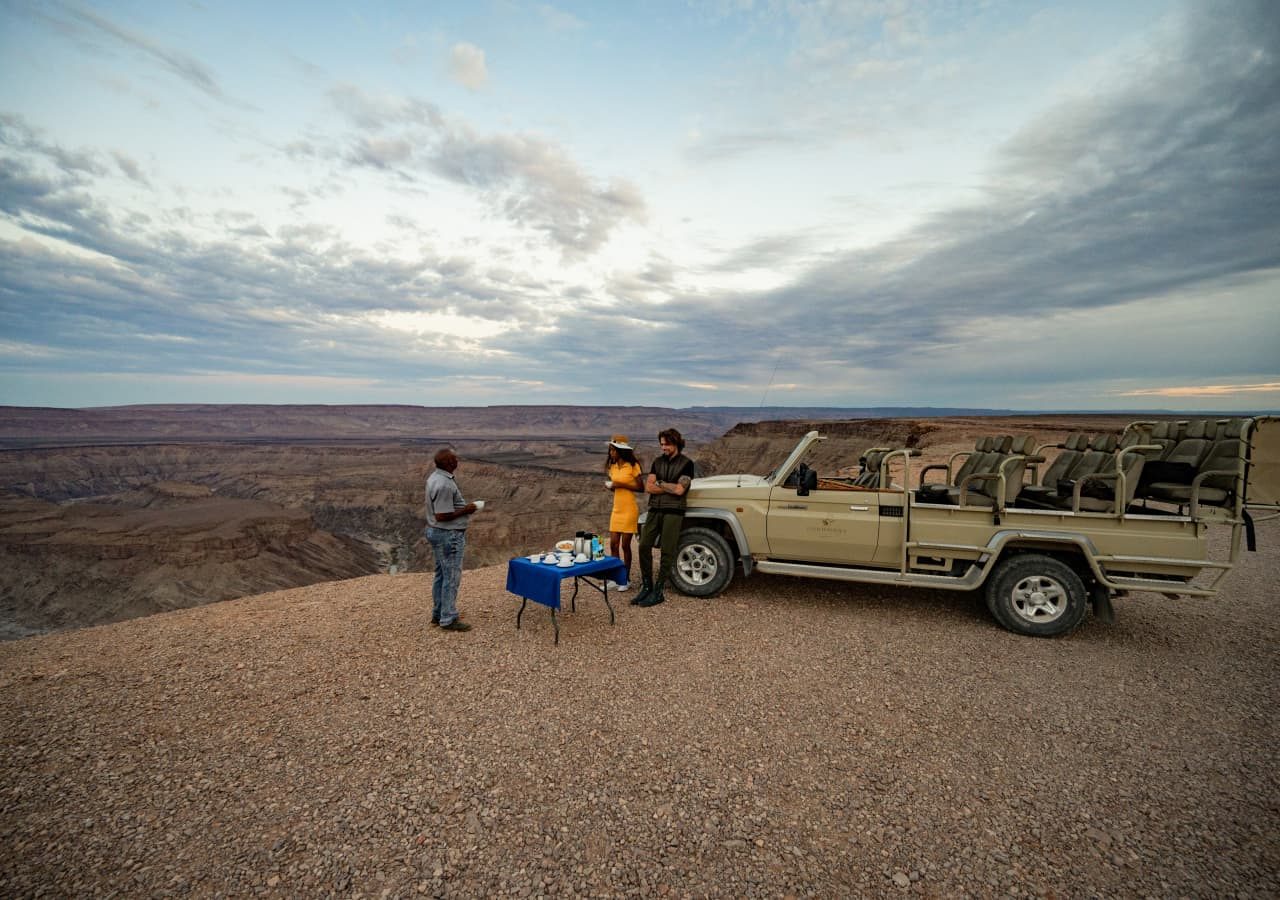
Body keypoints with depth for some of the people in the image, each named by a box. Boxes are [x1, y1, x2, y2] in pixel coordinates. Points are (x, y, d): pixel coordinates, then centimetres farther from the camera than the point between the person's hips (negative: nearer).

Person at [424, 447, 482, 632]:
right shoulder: (444, 485, -25)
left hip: (437, 532, 11)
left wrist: (464, 507, 10)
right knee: (451, 577, -1)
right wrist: (466, 510, -16)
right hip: (449, 536, -11)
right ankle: (448, 620, 8)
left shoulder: (435, 477, 7)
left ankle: (438, 614, 28)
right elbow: (442, 516, -26)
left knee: (441, 574, 18)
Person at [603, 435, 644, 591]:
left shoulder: (633, 466, -11)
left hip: (629, 510, -6)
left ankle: (626, 579, 15)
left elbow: (641, 488, -10)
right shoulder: (613, 466, 8)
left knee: (625, 545, 1)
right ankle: (615, 578, 16)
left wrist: (622, 485, -19)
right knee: (613, 545, 6)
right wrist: (610, 486, -3)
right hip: (616, 509, 6)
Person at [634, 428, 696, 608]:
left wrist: (660, 483, -2)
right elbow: (648, 487, 3)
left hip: (673, 512, -5)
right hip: (655, 510, 5)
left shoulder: (686, 463, -2)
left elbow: (679, 490, -13)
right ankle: (646, 586, 11)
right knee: (644, 547, 0)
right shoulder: (658, 462, 12)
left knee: (667, 552, -2)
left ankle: (657, 592, 5)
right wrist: (670, 488, -7)